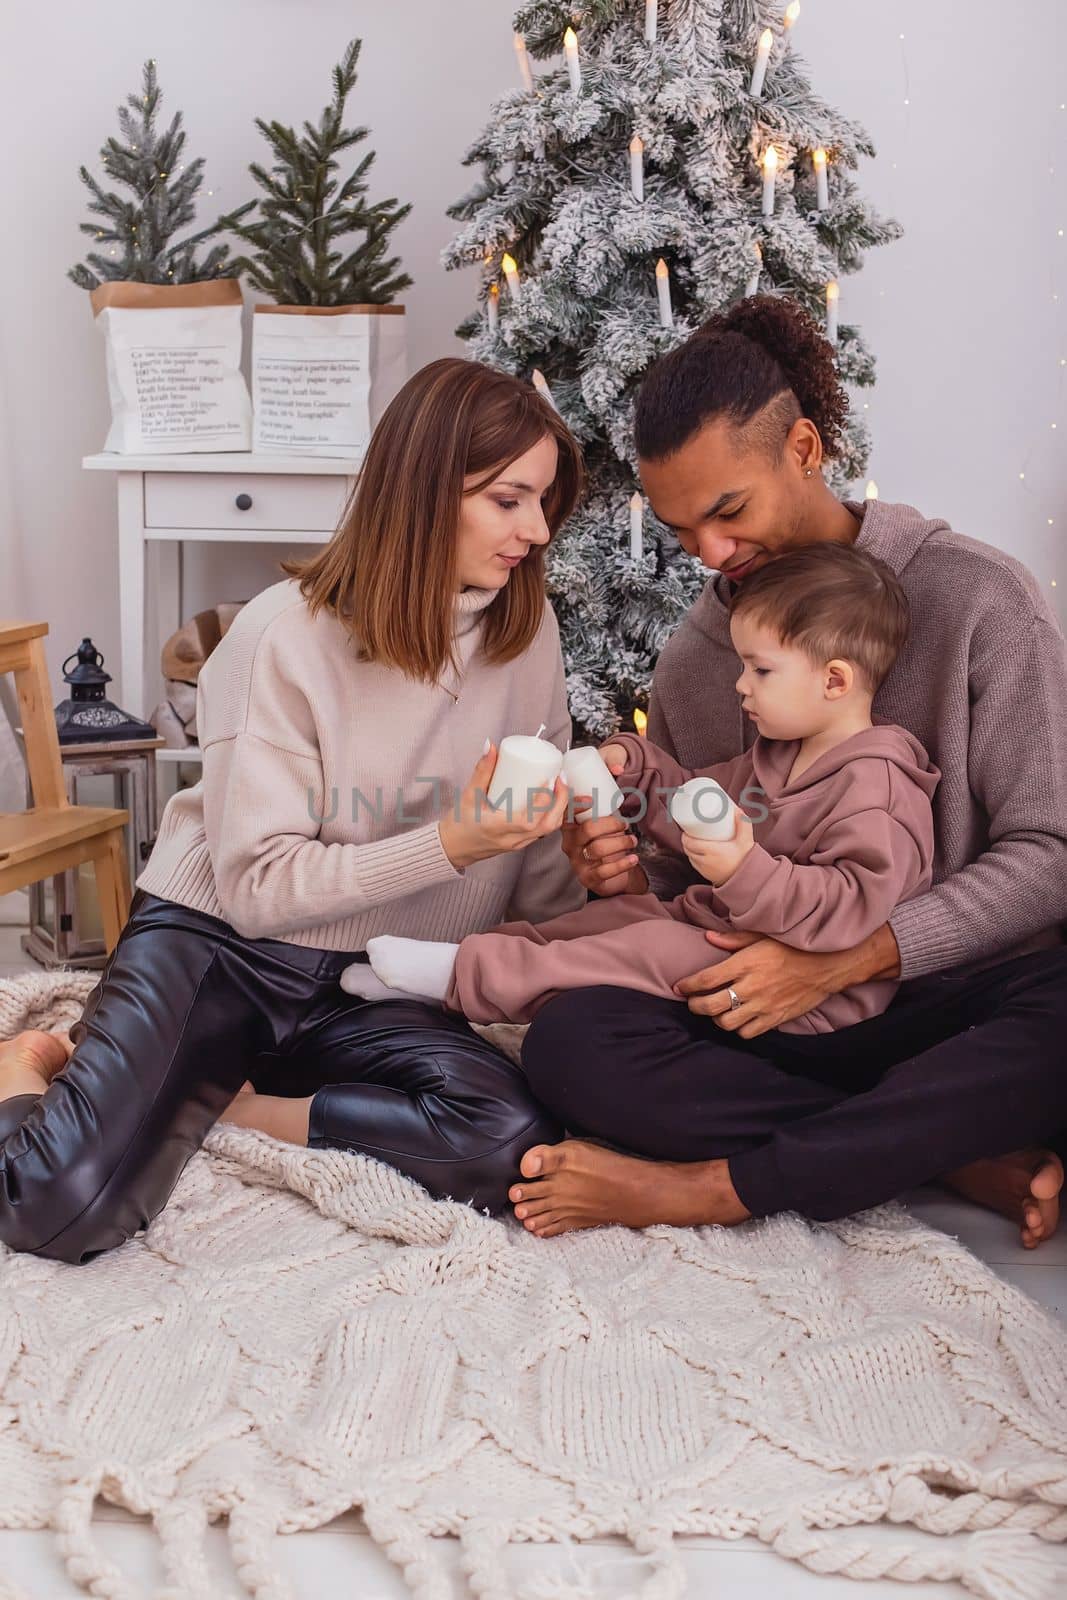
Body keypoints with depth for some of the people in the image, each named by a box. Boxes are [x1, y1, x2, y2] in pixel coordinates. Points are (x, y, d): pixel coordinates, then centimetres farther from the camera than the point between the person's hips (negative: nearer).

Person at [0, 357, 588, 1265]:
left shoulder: (527, 633, 0)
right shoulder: (290, 635, -14)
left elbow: (534, 857, 9)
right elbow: (258, 886, -16)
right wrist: (449, 845, -26)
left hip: (368, 988, 5)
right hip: (216, 945, -4)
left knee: (513, 1142, -27)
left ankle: (230, 1102, -6)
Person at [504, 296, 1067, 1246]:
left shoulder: (976, 595, -5)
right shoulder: (690, 660, 10)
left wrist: (844, 961, -19)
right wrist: (632, 877, -8)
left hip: (955, 991, -3)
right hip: (773, 1016, 4)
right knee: (569, 1041, -25)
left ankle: (711, 1187, -27)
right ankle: (963, 1160, -21)